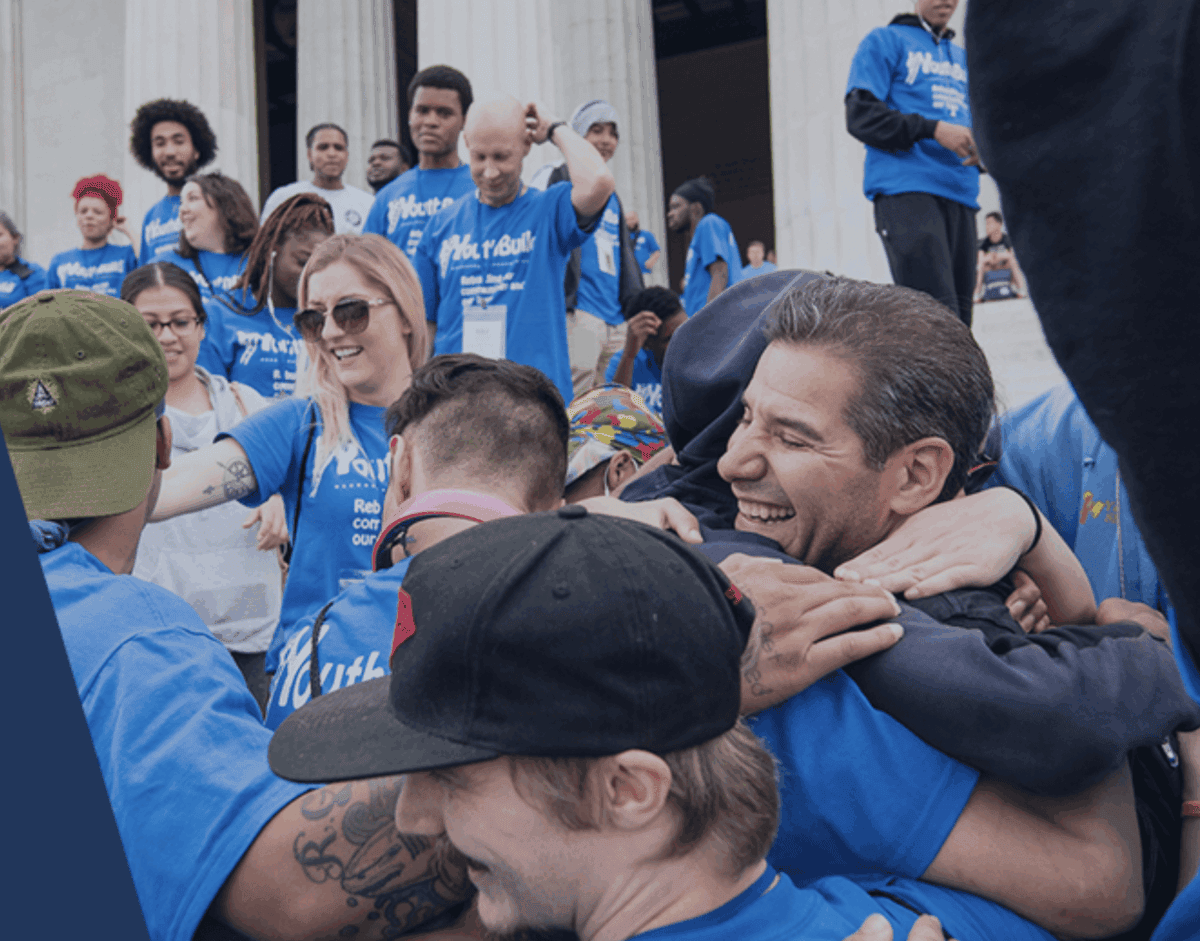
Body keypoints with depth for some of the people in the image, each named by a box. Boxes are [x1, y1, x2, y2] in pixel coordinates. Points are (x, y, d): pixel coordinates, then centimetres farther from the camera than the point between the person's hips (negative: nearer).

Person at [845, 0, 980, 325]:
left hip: (961, 194, 6)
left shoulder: (962, 58, 28)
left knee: (959, 318, 1)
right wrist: (933, 129, -14)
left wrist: (981, 149, 1)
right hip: (906, 189, -6)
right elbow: (860, 114, -3)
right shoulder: (885, 40, 10)